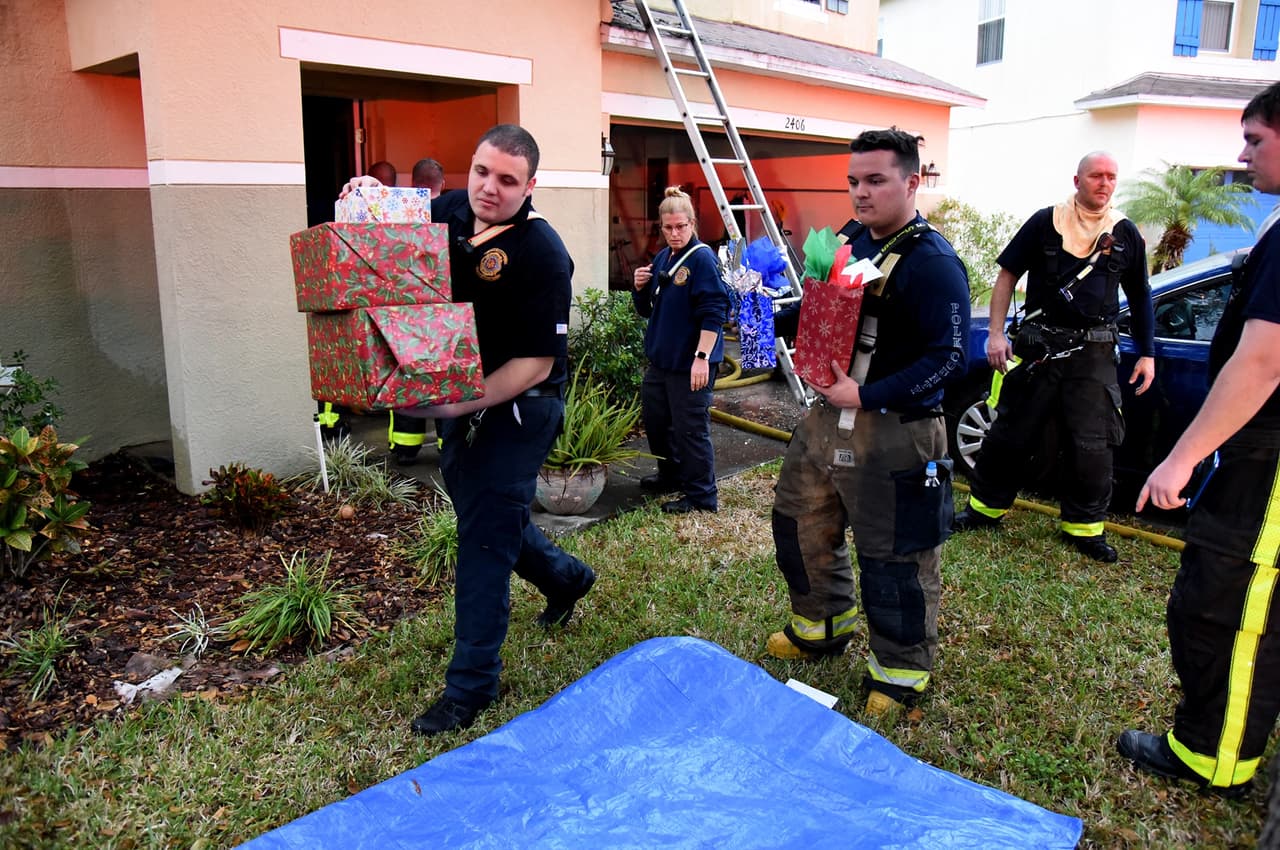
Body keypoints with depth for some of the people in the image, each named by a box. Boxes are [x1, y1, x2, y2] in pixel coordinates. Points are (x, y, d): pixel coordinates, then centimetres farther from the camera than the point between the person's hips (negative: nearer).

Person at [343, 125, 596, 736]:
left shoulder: (541, 253, -23)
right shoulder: (446, 213, -2)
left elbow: (537, 363, -23)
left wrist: (459, 404, -31)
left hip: (519, 406, -8)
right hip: (462, 398, 8)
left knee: (485, 535, -5)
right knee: (479, 506, 22)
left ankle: (471, 685, 9)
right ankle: (565, 577, 48)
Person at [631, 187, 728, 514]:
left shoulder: (702, 259, -13)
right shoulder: (662, 258, 12)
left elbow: (713, 313, -19)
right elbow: (646, 309, 21)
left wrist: (702, 357, -24)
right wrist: (640, 288, 0)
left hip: (691, 363, -9)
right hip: (660, 358, 9)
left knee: (690, 428, -3)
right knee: (655, 419, 20)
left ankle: (701, 496, 10)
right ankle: (671, 476, 40)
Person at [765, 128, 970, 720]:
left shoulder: (932, 262, -17)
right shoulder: (848, 242, 8)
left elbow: (949, 358, -22)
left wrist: (865, 396, -25)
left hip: (893, 433, -8)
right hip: (827, 416, 9)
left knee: (893, 557, 4)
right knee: (799, 524, 21)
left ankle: (900, 673, 25)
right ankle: (822, 627, 44)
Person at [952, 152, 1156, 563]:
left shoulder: (1125, 234, 7)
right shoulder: (1045, 222, 1)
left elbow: (1140, 298, 14)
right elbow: (1007, 275, 2)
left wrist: (1147, 355, 8)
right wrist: (996, 333, -7)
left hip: (1094, 352, 2)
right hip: (1038, 344, -1)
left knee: (1093, 443, 2)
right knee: (1011, 431, 6)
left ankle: (1084, 525, 16)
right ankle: (986, 506, 20)